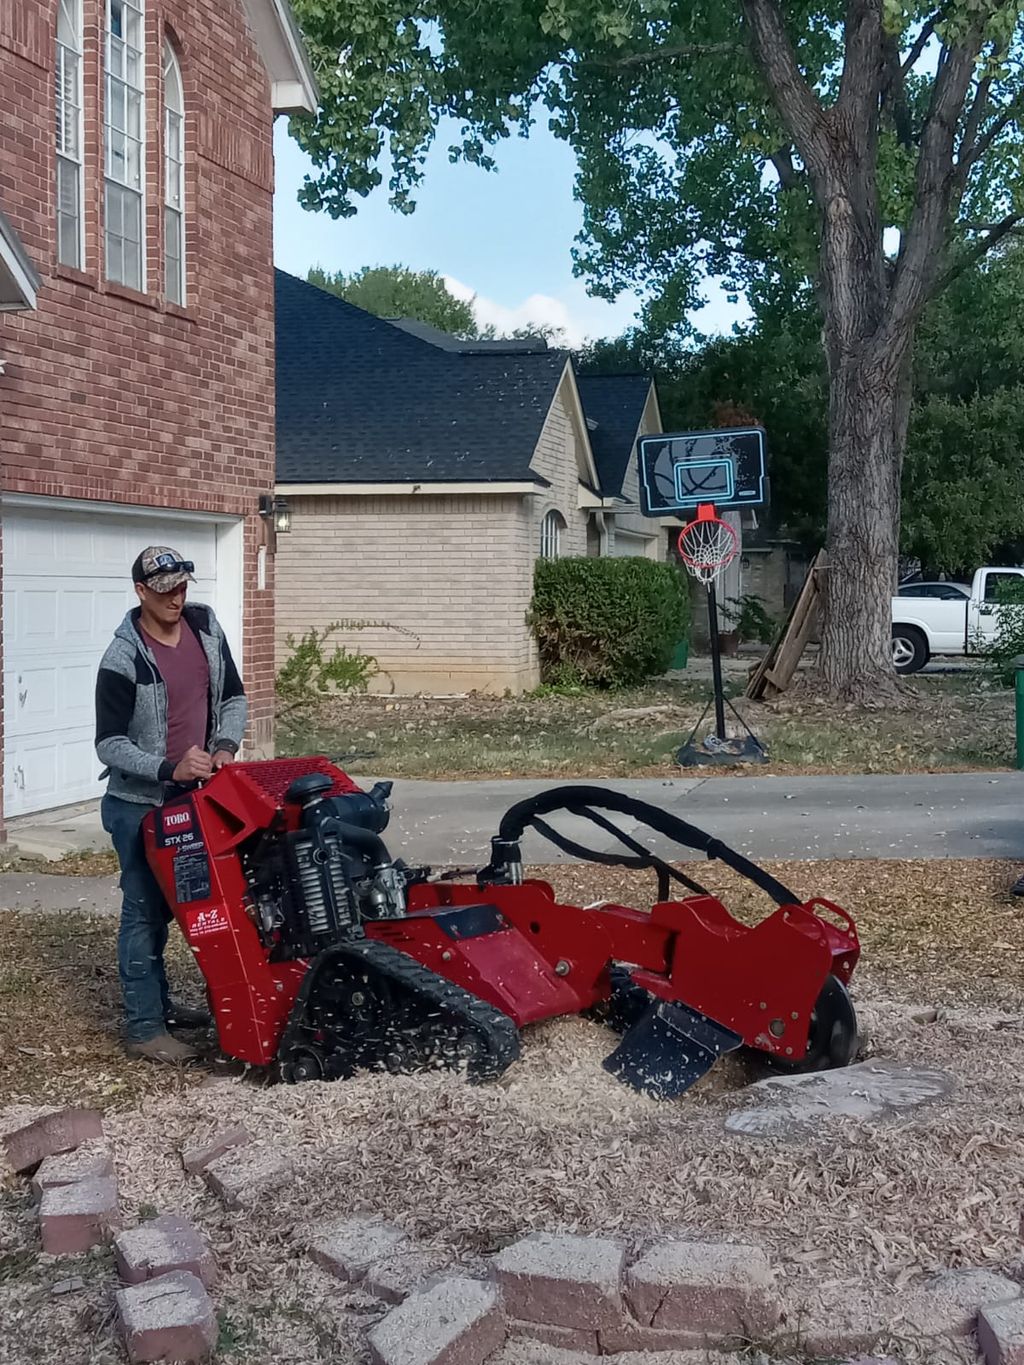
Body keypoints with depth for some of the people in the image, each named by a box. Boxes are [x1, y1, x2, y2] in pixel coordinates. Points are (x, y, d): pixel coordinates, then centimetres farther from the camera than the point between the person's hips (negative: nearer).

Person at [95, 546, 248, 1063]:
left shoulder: (206, 628, 0)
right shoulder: (123, 660, -18)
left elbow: (233, 698, 9)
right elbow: (109, 744, -16)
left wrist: (225, 747, -8)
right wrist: (169, 769, -26)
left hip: (193, 795, 6)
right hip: (140, 802, -6)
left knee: (170, 903, 17)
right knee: (144, 910, -2)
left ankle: (159, 1002, 32)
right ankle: (143, 1026, 6)